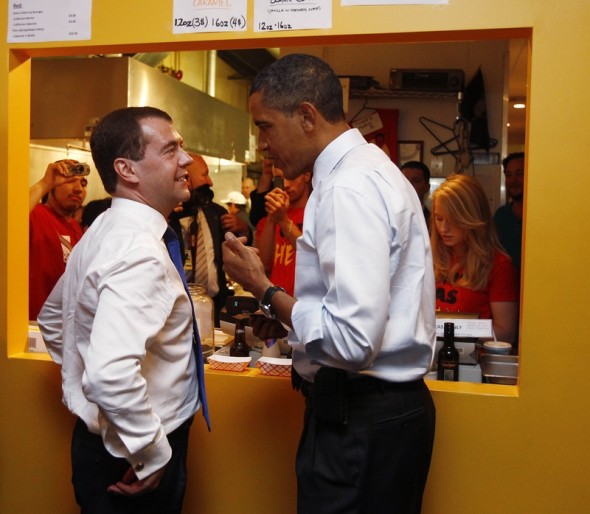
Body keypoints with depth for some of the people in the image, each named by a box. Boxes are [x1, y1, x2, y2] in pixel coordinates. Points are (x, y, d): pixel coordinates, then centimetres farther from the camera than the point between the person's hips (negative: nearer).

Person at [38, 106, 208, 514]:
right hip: (134, 468, -8)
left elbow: (52, 320, 18)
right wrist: (153, 453, -24)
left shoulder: (103, 232, 4)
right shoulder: (140, 250, -26)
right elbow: (110, 373, -38)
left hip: (102, 442, 9)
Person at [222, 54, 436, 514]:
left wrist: (264, 290, -15)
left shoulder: (349, 187, -21)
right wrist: (288, 315, 8)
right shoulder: (368, 167, 11)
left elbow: (353, 341, -28)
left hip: (360, 420, -10)